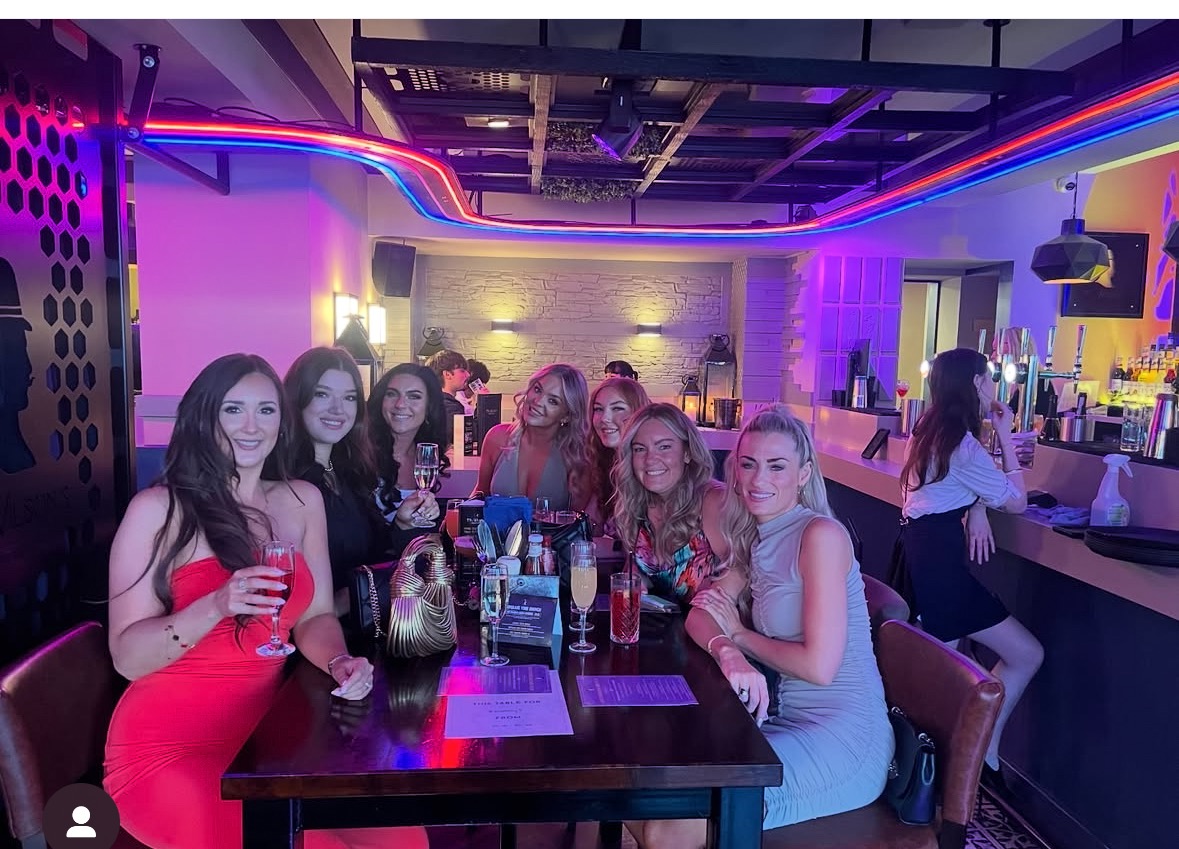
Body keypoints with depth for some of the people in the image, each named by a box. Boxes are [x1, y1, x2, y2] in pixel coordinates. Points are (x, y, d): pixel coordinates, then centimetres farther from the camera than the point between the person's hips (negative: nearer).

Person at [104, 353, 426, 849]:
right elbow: (127, 656, -11)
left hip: (268, 738, 5)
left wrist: (338, 661, -15)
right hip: (170, 751, -4)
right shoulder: (159, 509, -8)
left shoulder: (302, 500, 6)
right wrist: (218, 606, -28)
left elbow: (315, 616, 6)